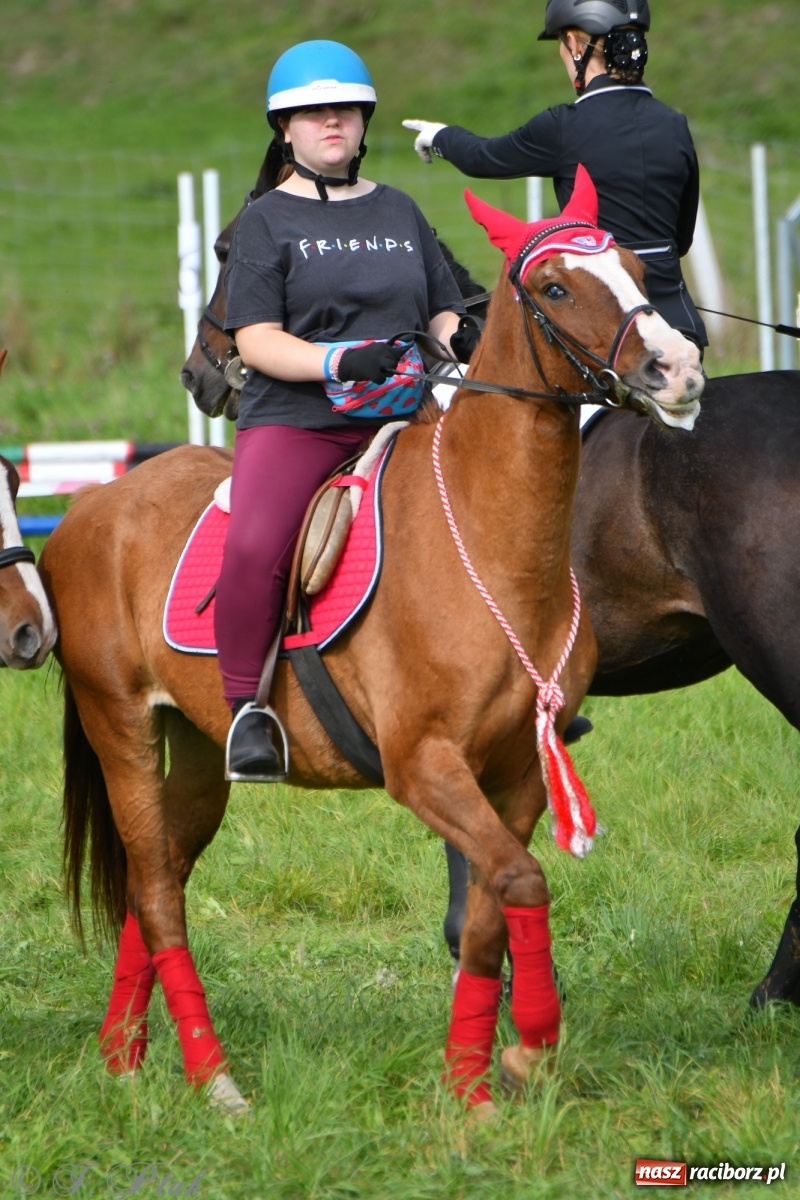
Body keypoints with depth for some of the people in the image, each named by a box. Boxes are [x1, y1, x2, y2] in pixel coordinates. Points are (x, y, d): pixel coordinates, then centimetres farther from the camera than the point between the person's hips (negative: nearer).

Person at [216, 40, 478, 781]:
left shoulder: (400, 213, 20)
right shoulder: (266, 222, 6)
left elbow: (443, 311, 22)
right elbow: (256, 339, -4)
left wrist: (456, 338, -3)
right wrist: (339, 361, -20)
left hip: (402, 418, 4)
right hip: (293, 419, -4)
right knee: (253, 548, -31)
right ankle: (245, 711, -17)